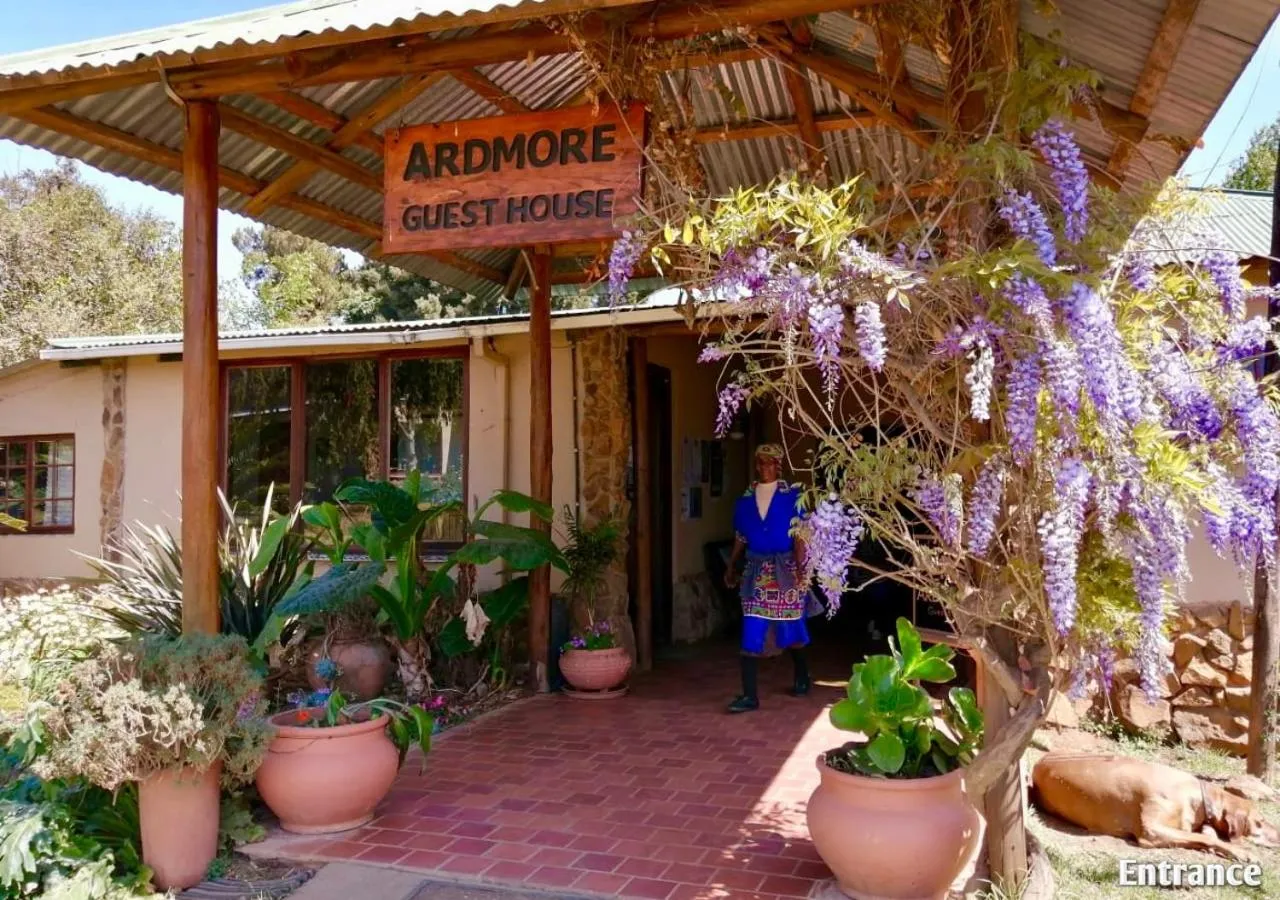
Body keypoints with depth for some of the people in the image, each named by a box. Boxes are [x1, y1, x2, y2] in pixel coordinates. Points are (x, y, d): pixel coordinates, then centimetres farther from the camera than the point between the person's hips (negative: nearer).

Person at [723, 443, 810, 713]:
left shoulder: (792, 496, -4)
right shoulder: (745, 499, 6)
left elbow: (800, 534, -9)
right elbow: (740, 538, 13)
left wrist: (799, 567, -17)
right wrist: (731, 568, 15)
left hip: (785, 568, -2)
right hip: (756, 570, 3)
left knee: (790, 629, 11)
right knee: (751, 634, -5)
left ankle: (802, 678, 36)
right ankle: (750, 696, -3)